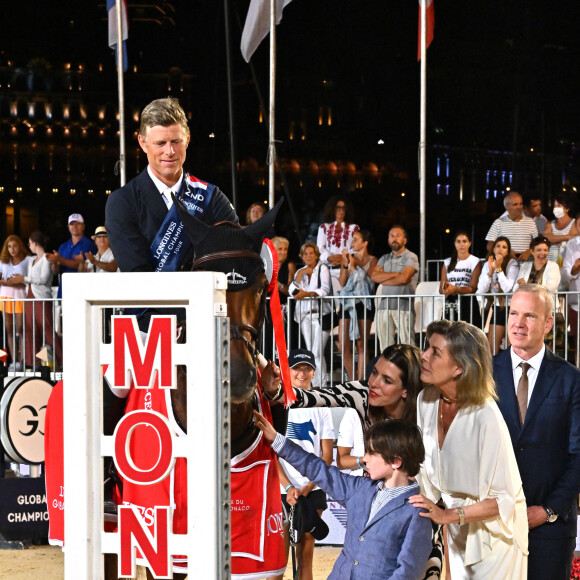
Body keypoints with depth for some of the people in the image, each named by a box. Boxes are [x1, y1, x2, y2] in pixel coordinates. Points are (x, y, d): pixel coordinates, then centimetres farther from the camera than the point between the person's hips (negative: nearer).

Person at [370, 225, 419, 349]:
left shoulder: (411, 257, 3)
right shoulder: (384, 259, 19)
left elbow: (403, 278, -12)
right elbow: (373, 276, 3)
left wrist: (382, 278, 0)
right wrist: (396, 274, -4)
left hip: (404, 307, -5)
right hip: (384, 306, 5)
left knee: (407, 345, -11)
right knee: (385, 346, 1)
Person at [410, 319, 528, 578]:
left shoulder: (486, 416, -31)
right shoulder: (426, 399, -12)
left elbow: (504, 499, -26)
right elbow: (426, 464, 2)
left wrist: (448, 516, -29)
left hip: (493, 527, -6)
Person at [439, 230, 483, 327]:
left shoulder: (475, 262, 5)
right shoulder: (448, 262, 17)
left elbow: (473, 288, -6)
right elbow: (441, 289, 11)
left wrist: (456, 289, -23)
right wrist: (447, 290, -12)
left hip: (468, 303, -3)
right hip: (450, 304, 3)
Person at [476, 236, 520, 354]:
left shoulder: (512, 264, -9)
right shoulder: (488, 264, 4)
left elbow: (507, 288, -20)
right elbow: (481, 290, -4)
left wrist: (499, 268, -21)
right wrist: (490, 271, -14)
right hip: (496, 307, 5)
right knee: (490, 346, 5)